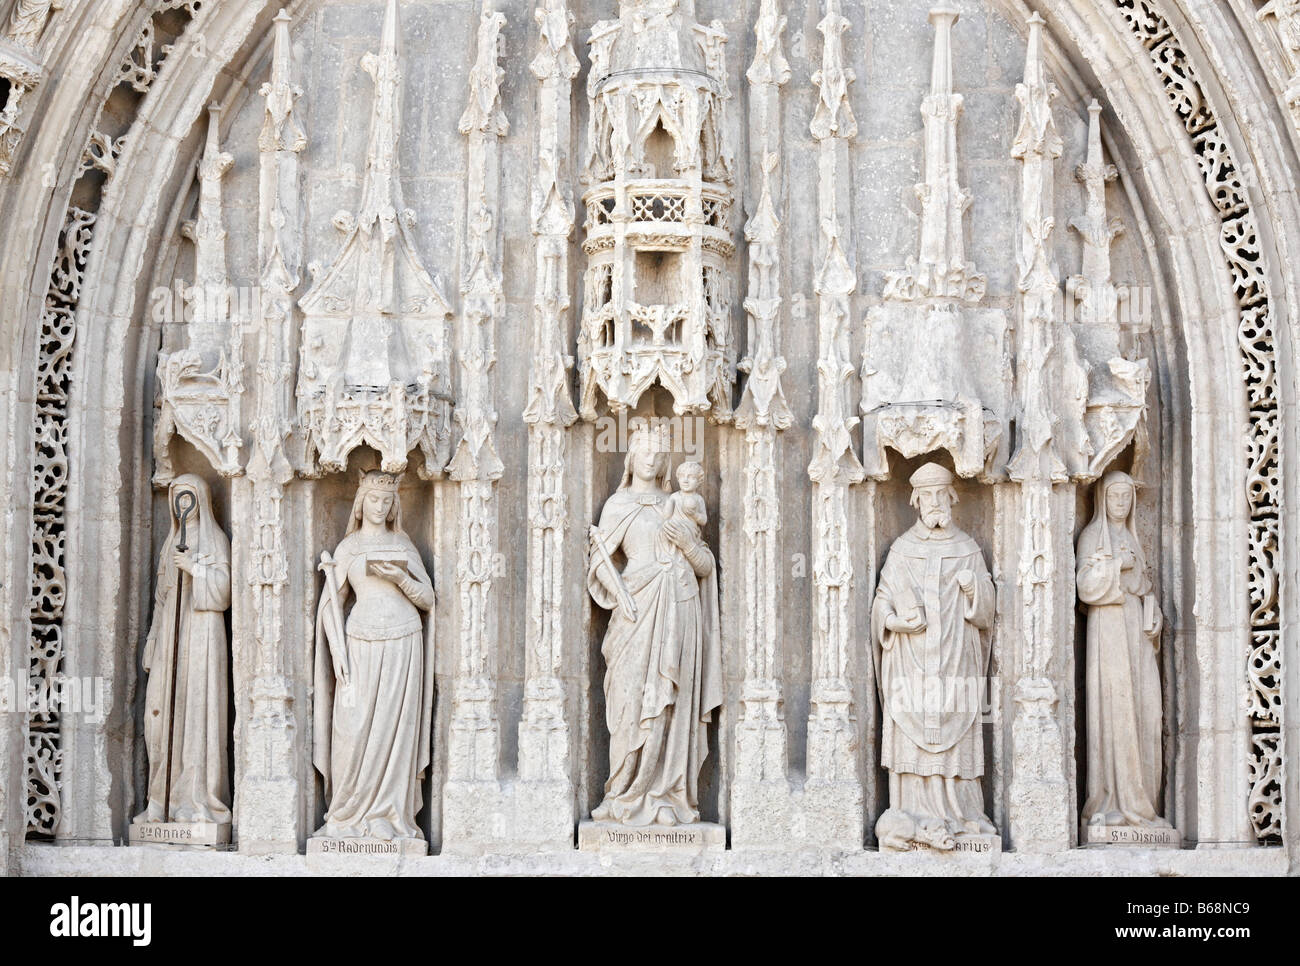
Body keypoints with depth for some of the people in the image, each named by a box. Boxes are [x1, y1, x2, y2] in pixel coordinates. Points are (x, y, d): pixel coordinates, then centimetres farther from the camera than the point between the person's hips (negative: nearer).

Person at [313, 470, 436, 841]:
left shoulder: (403, 545, 11)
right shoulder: (347, 548, 9)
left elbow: (427, 598, 9)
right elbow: (332, 601, 7)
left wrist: (401, 578, -10)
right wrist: (338, 655, -4)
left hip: (403, 645, 1)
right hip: (362, 645, 0)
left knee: (396, 730, -1)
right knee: (354, 729, -5)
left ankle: (390, 817, 4)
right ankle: (348, 815, 4)